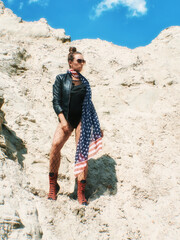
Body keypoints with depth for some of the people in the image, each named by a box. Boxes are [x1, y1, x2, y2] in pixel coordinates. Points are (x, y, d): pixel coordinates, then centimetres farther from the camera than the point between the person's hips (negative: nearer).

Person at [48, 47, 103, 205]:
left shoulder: (84, 81, 14)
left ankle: (81, 192, 1)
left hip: (82, 119, 3)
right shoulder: (61, 78, 6)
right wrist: (62, 120, -14)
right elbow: (56, 101, -1)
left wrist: (96, 126, 16)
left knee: (83, 152, -6)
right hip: (66, 119, -2)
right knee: (56, 145, -24)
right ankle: (53, 185, -8)